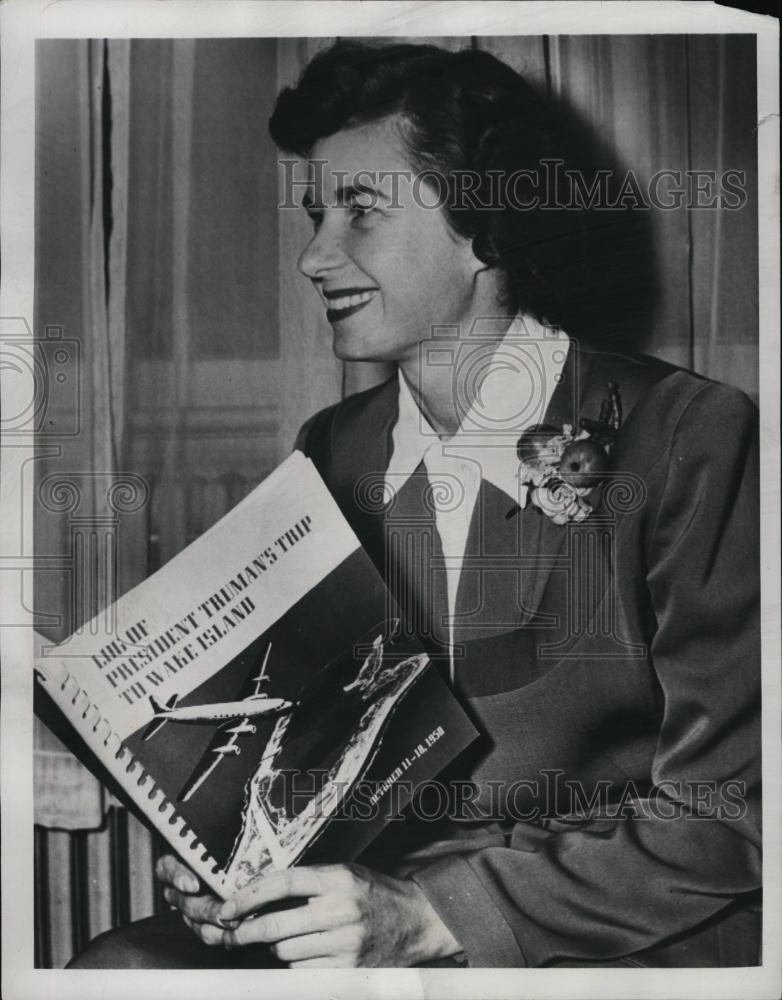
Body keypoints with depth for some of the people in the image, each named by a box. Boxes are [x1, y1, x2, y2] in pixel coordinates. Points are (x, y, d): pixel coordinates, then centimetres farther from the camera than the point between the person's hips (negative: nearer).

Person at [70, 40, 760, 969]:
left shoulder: (691, 437, -11)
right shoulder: (331, 451, 6)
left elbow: (727, 812, -13)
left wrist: (428, 913, -19)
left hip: (620, 940, -4)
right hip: (380, 907, 4)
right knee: (121, 964, -20)